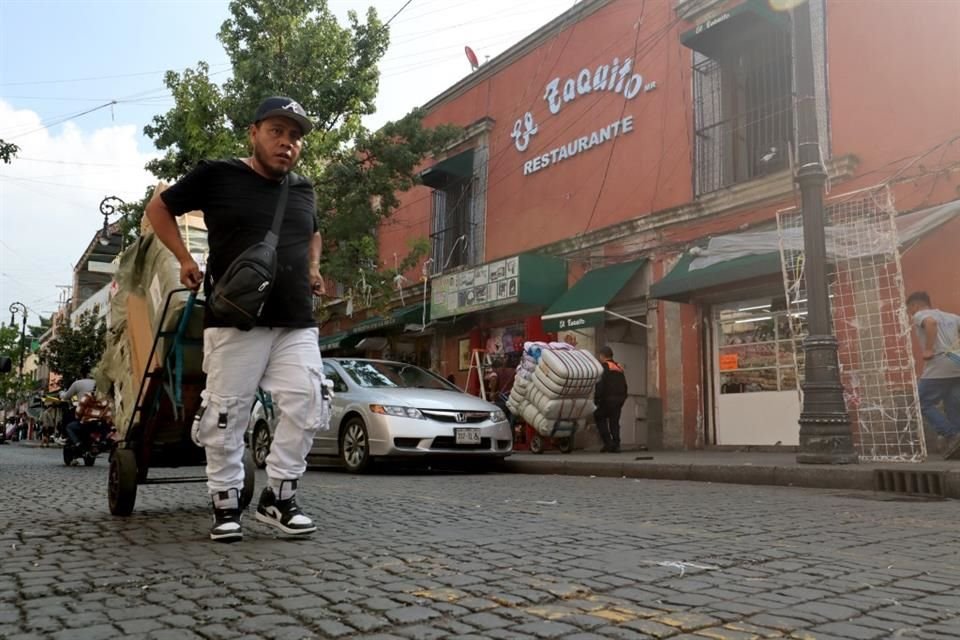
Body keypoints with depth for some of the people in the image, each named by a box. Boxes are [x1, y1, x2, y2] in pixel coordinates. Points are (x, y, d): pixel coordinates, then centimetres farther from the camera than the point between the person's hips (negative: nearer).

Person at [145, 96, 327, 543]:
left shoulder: (303, 189, 16)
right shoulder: (217, 176, 1)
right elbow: (158, 208, 12)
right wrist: (185, 259, 3)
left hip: (297, 322, 4)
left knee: (306, 406, -5)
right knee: (226, 415, 0)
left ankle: (279, 496, 9)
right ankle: (226, 505, 15)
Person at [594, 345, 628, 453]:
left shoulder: (604, 367, -7)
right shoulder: (619, 367, 19)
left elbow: (600, 385, -16)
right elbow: (624, 385, 21)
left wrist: (596, 399, -13)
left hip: (608, 399, -7)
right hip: (620, 398, 7)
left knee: (599, 417, 5)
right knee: (614, 421, 11)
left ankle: (608, 443, -5)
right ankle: (616, 445, 6)